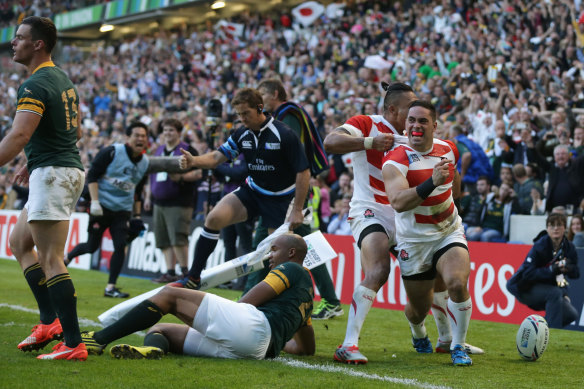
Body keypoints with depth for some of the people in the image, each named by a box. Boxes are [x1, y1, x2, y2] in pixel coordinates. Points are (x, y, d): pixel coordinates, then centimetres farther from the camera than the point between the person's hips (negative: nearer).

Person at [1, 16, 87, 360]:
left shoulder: (36, 86, -15)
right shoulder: (63, 79, 15)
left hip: (52, 173, -10)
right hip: (70, 168, 10)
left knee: (50, 260, -10)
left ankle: (73, 343, -13)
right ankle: (51, 321, 14)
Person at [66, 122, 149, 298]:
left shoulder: (145, 163, 7)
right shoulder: (112, 152, -12)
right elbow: (92, 175, -11)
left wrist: (137, 216, 14)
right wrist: (94, 202, -19)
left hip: (122, 210, 5)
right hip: (101, 206, -5)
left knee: (121, 246, -9)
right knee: (92, 246, 1)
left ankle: (110, 287, -1)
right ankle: (66, 257, 32)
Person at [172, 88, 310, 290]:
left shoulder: (284, 134, -19)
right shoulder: (242, 134, -2)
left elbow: (303, 172, -17)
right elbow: (217, 157, -2)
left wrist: (297, 210, -17)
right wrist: (194, 161, -25)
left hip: (280, 198, -4)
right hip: (251, 191, 4)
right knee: (214, 218, -14)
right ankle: (193, 277, -9)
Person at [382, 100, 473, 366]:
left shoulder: (447, 149, -2)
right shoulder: (395, 160, -19)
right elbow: (397, 202, -36)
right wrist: (432, 182, -45)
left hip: (449, 233, 2)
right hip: (414, 241, -2)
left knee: (457, 284, -25)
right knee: (419, 308, 8)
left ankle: (458, 347, -5)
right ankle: (418, 333, 46)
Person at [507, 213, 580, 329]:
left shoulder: (569, 248, -4)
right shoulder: (540, 246, -21)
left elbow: (576, 274, 1)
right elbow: (527, 274, -25)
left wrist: (569, 268, -23)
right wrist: (551, 270, -37)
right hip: (526, 289, -7)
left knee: (571, 314, -7)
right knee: (555, 293, -31)